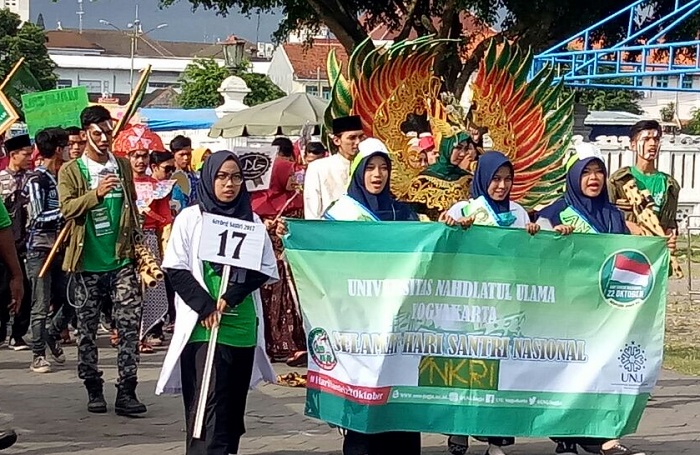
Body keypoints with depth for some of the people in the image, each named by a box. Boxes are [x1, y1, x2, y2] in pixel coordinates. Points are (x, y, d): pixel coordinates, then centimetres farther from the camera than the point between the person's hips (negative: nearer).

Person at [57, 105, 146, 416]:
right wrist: (97, 194, -26)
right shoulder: (70, 172, 1)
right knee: (88, 329, 6)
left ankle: (126, 392, -7)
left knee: (130, 323, -8)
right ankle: (94, 389, 18)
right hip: (88, 263, -2)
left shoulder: (123, 166, 11)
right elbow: (67, 207, -13)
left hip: (122, 260, 2)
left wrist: (138, 247, 15)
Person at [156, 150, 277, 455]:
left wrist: (231, 297, -9)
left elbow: (266, 269, 6)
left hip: (242, 324, 3)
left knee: (233, 403, 8)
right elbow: (176, 269, -2)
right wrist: (205, 306, -12)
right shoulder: (190, 218, 2)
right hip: (203, 325, -3)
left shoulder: (252, 220, 10)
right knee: (209, 403, -11)